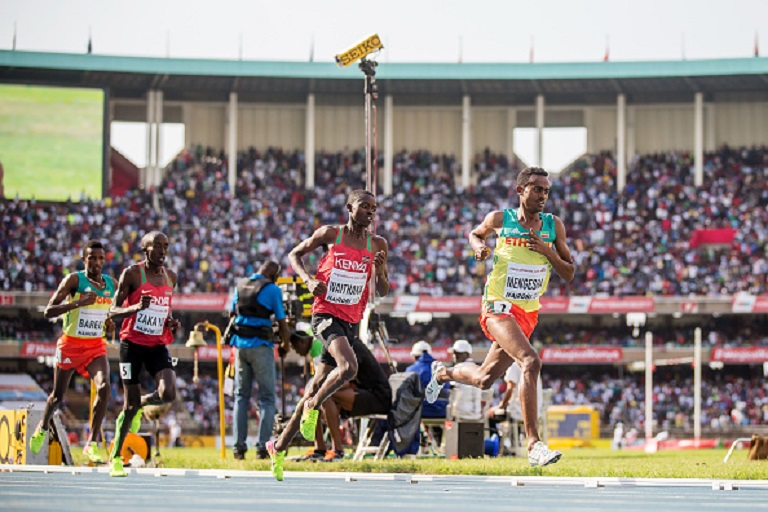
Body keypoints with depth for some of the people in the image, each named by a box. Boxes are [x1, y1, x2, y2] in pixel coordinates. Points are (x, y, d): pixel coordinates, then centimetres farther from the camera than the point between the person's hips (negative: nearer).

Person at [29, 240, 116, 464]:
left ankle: (92, 443, -16)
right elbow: (48, 311, -20)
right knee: (58, 395, 12)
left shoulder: (112, 284, 2)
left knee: (104, 388, -22)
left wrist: (111, 325, -1)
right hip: (70, 344, -3)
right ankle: (42, 428, 44)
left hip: (96, 346, 3)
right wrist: (78, 303, -33)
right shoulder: (74, 280, -13)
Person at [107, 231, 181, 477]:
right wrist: (136, 307, -26)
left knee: (168, 393, -19)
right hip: (133, 343, -4)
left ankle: (139, 405, 17)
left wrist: (172, 323, 2)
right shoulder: (132, 274, -8)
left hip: (157, 345, 4)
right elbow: (113, 310, -7)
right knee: (131, 402, -3)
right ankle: (115, 458, 15)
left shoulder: (170, 276, 8)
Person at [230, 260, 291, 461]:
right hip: (261, 346, -5)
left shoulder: (240, 285, 11)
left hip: (240, 345, 5)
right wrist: (286, 344, 13)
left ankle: (239, 446, 4)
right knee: (267, 397, 2)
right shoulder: (272, 289, -6)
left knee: (241, 396, 11)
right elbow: (282, 323, -4)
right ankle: (263, 447, -7)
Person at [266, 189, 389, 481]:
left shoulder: (377, 245, 7)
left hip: (351, 322, 4)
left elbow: (383, 291, 10)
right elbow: (295, 255, 11)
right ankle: (313, 407, -5)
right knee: (348, 367, -31)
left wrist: (380, 269, -11)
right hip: (326, 313, -4)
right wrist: (308, 279, -8)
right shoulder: (330, 234, -1)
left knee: (317, 388, 8)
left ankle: (279, 446, 19)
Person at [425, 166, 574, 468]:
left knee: (485, 380, 17)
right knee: (530, 362, -29)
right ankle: (534, 444, -33)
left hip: (529, 313, 5)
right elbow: (475, 233, 20)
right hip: (499, 306, -5)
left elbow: (569, 275, 6)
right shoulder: (500, 219, -2)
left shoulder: (554, 226, 4)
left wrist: (547, 251, -11)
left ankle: (443, 374, 51)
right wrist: (479, 247, -3)